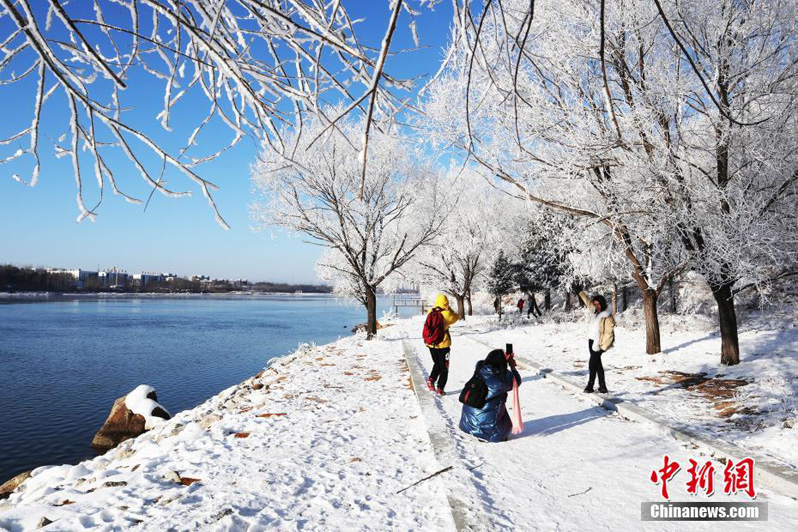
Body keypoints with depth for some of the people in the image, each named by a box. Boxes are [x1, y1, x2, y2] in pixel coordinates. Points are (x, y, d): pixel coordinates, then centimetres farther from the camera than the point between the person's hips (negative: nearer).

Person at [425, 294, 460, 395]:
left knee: (437, 364, 24)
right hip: (443, 345, -4)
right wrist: (449, 309, 9)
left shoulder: (430, 313, -5)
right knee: (444, 368, 11)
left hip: (431, 344, 4)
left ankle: (431, 379, 3)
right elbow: (456, 317, 2)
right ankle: (440, 388, 7)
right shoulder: (447, 314, -16)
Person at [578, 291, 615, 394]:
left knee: (592, 364, -8)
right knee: (597, 364, 10)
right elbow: (588, 302, 28)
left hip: (599, 343, -8)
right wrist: (582, 295, 42)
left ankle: (590, 385, 1)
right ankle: (602, 386, 15)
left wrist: (602, 346, -18)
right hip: (591, 340, 8)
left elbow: (609, 333, -15)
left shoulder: (607, 317, -13)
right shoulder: (594, 311, 8)